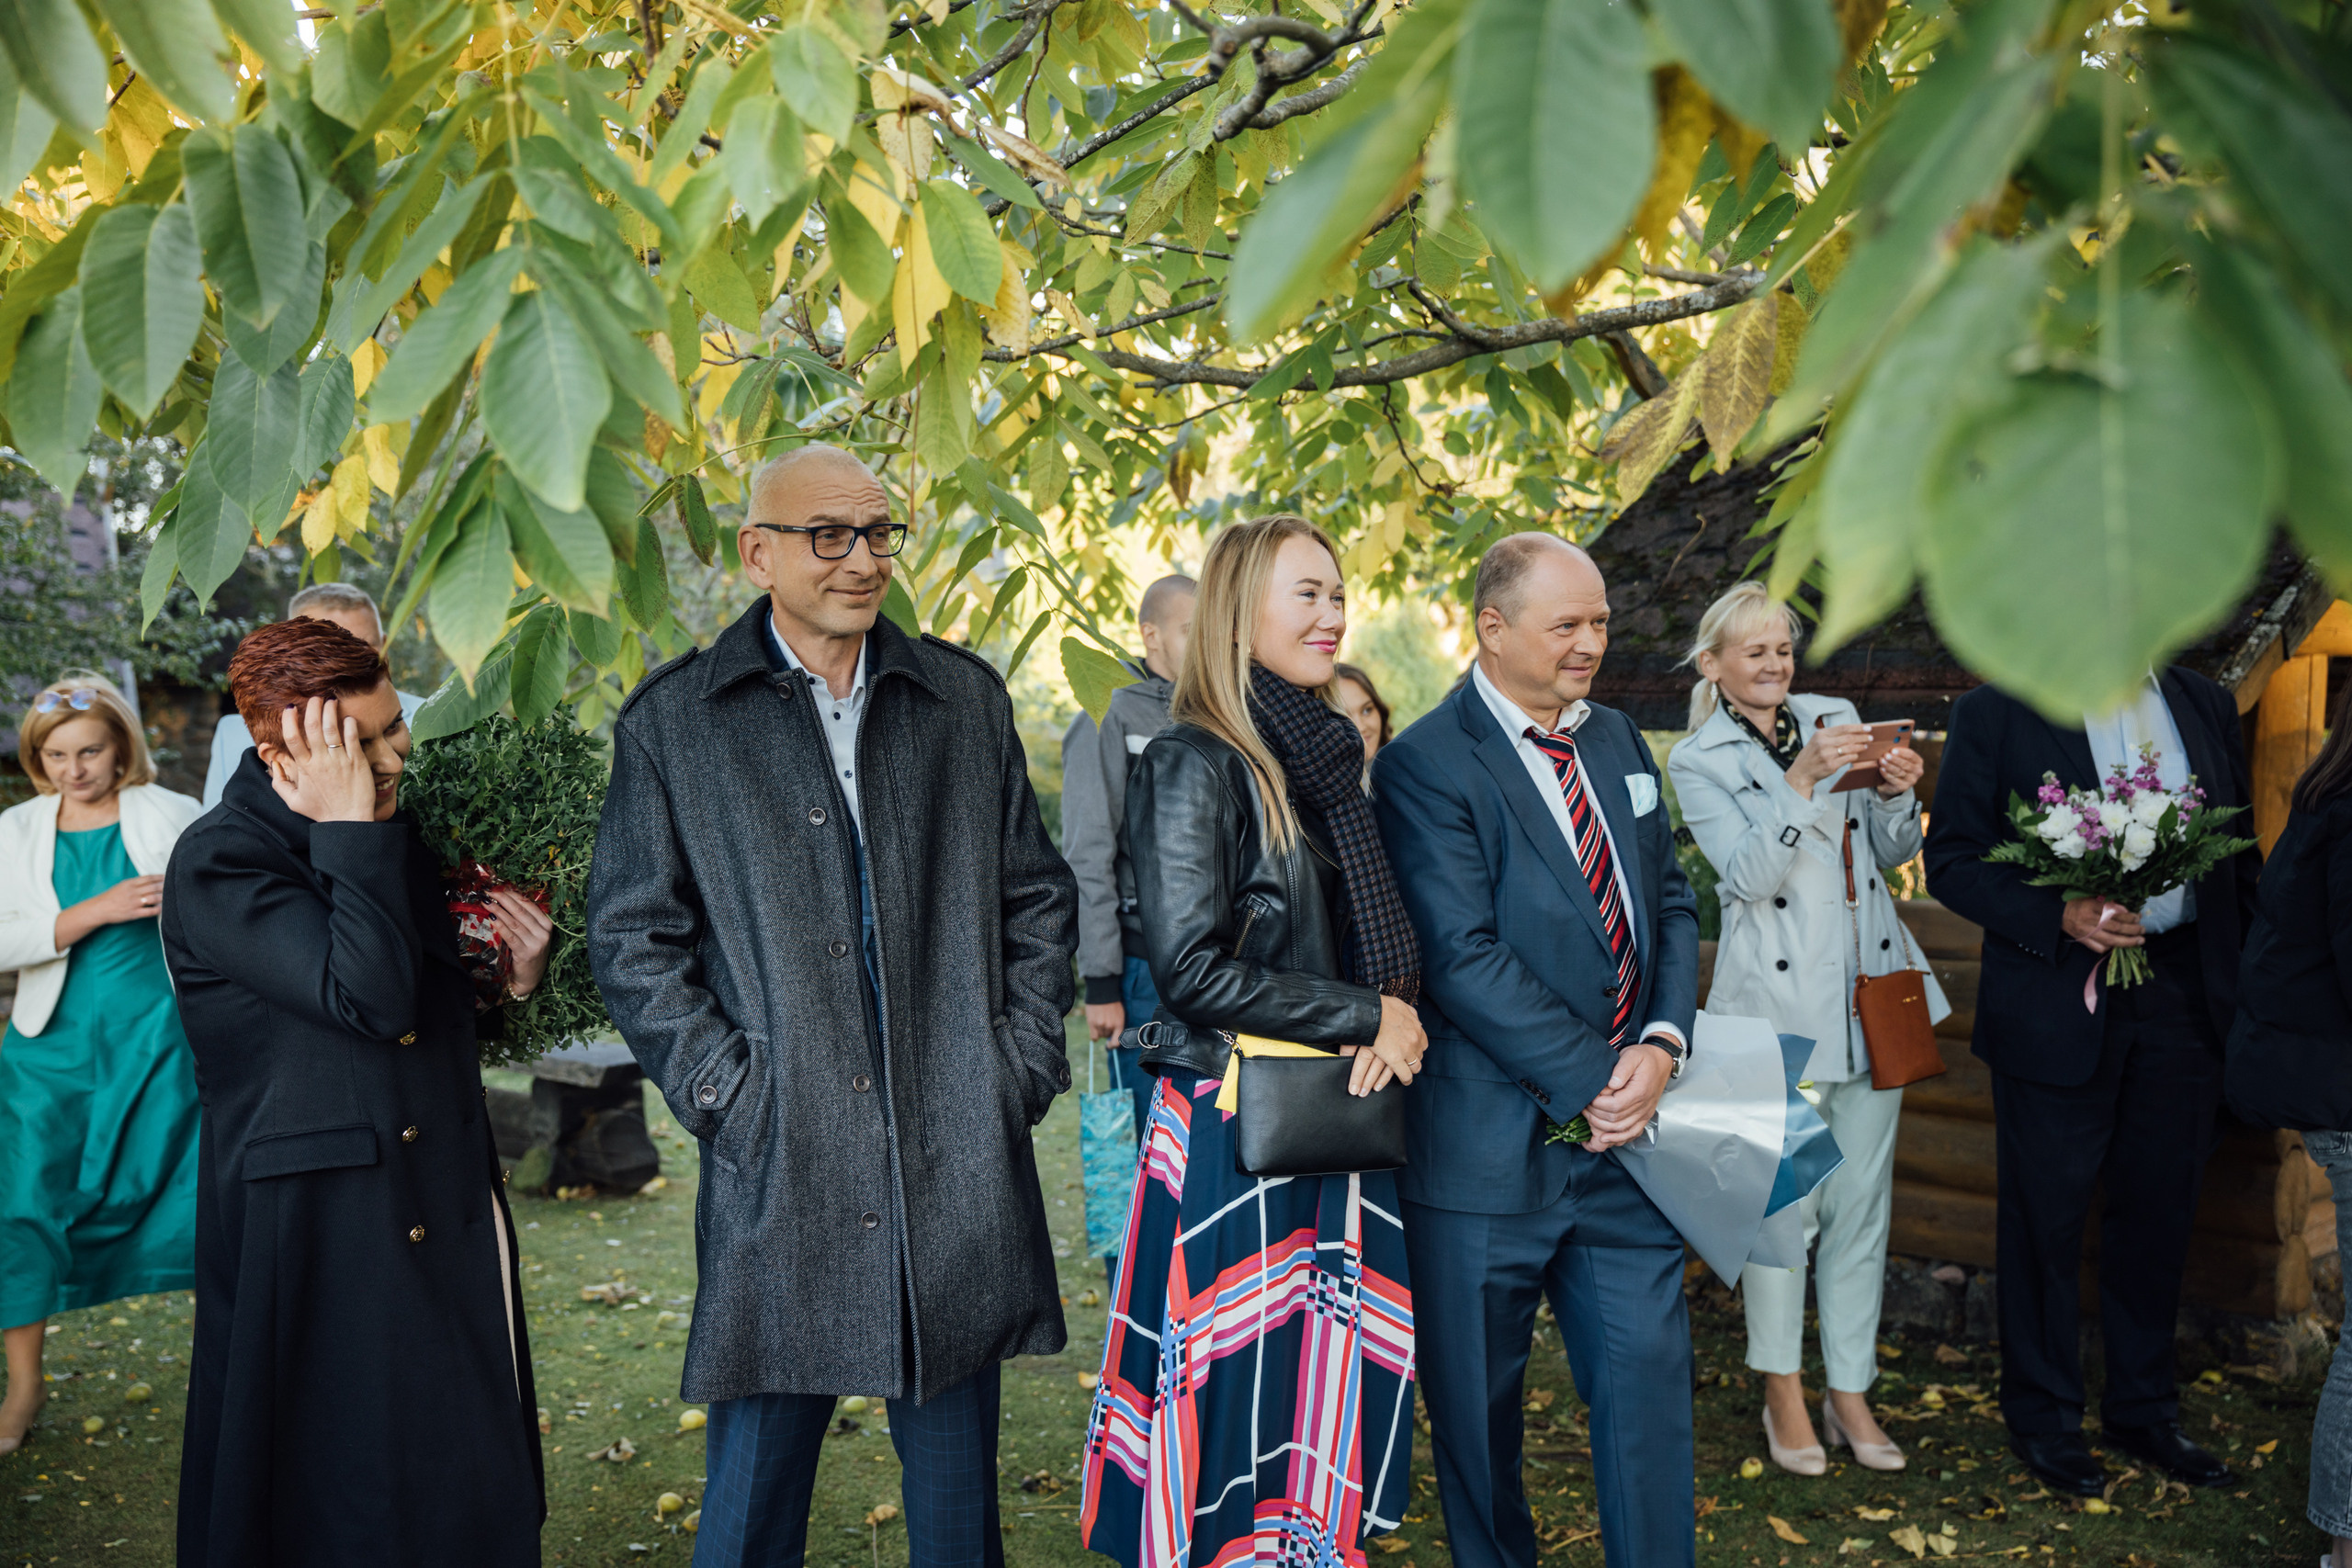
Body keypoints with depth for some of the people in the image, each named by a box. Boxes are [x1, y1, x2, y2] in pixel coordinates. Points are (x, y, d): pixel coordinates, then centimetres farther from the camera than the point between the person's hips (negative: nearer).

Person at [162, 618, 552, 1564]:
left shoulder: (395, 837, 10)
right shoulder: (215, 866, -12)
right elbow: (369, 997, -25)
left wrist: (515, 978, 1)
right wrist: (350, 831, -21)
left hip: (450, 1222, 7)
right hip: (317, 1236, -6)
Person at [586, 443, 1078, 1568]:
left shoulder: (965, 697, 10)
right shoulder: (673, 719, 3)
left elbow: (1037, 897, 14)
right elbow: (632, 938, 3)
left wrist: (1023, 1064, 4)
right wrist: (722, 1089, -7)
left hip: (960, 1167, 2)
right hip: (778, 1165, -2)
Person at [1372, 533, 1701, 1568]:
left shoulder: (1617, 742, 12)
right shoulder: (1424, 765, -11)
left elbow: (1671, 902, 11)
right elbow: (1463, 956, -18)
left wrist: (1662, 1043, -6)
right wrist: (1592, 1078, -17)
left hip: (1624, 1133, 6)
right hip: (1492, 1147, -5)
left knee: (1651, 1378, 9)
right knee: (1477, 1404, 11)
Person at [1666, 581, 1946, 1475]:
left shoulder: (1836, 718, 10)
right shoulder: (1697, 761, -1)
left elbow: (1893, 855, 13)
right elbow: (1749, 874, -14)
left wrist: (1897, 796, -7)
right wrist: (1803, 776, -24)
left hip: (1870, 989, 4)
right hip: (1776, 1001, -4)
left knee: (1862, 1200, 9)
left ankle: (1850, 1391, 22)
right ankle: (1783, 1392, 18)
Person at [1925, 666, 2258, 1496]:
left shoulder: (2206, 705, 10)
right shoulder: (1995, 713, -4)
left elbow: (2239, 851, 12)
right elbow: (1952, 859, -7)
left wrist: (2254, 982, 3)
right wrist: (2058, 914, -21)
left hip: (2186, 997, 4)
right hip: (2060, 1002, -4)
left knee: (2159, 1209, 14)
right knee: (2047, 1215, 7)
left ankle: (2142, 1410, 32)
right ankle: (2042, 1415, 25)